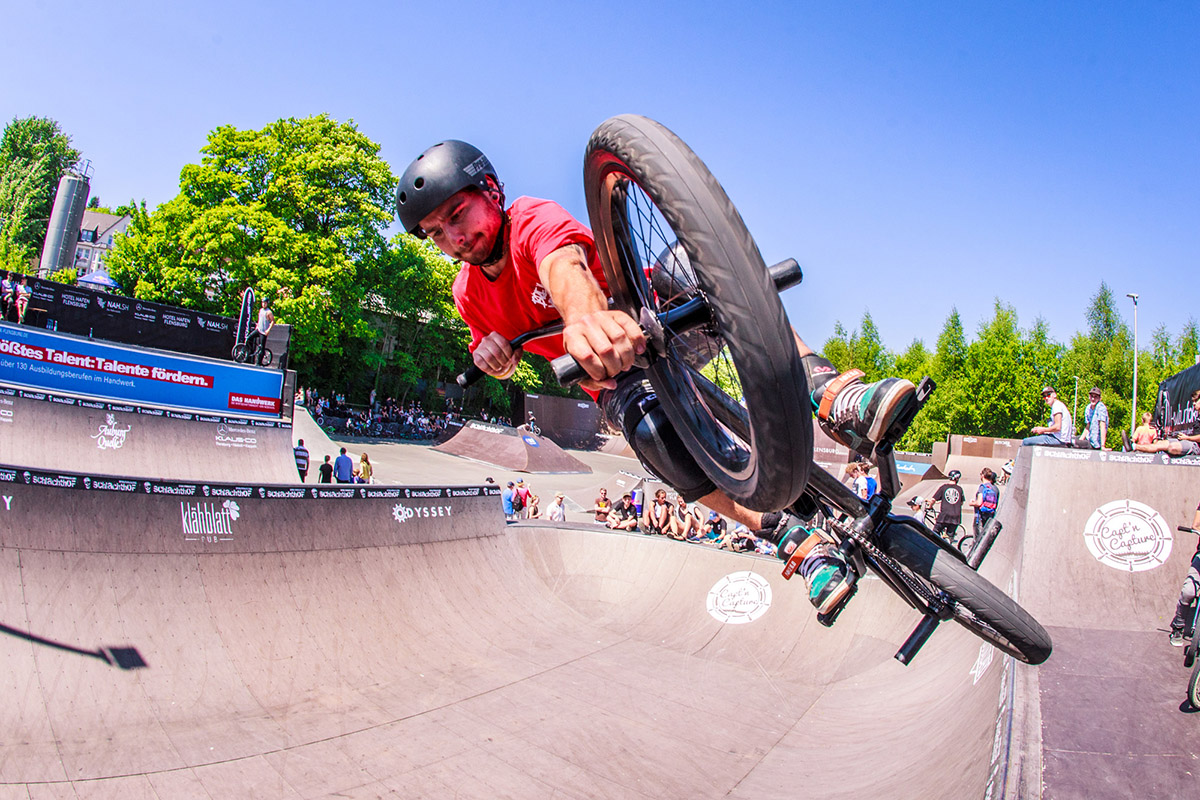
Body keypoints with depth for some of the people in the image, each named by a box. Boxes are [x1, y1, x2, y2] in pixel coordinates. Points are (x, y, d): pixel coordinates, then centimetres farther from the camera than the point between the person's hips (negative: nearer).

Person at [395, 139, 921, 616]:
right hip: (616, 381, 3)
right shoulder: (469, 292, 0)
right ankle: (798, 543, -29)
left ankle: (833, 399, -45)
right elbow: (502, 362, 14)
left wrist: (587, 317, -68)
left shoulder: (535, 219, -19)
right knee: (649, 428, -35)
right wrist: (492, 357, -13)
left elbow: (565, 267, -43)